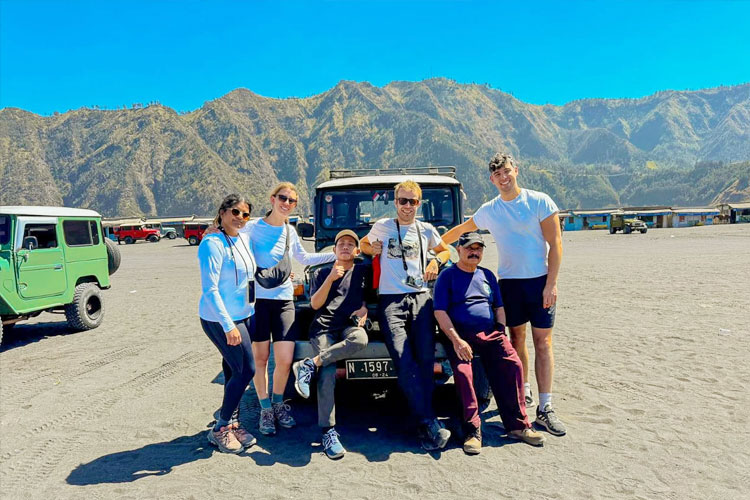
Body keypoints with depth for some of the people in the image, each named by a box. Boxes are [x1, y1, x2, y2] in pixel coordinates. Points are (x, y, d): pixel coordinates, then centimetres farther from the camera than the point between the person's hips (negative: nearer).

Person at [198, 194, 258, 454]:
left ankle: (229, 421, 28)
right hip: (220, 319, -8)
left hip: (243, 316, 8)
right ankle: (220, 429, 9)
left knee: (234, 372, 13)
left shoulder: (243, 239, 8)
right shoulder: (212, 244, -17)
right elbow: (210, 290, -22)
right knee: (245, 370, -6)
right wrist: (228, 326, -26)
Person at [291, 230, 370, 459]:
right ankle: (328, 432, -18)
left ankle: (310, 364, -30)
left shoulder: (364, 271, 19)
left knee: (360, 339, -39)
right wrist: (330, 278, -5)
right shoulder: (322, 273, 18)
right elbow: (315, 304, 7)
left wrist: (364, 308, 3)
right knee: (327, 375, -25)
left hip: (350, 325, 1)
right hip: (324, 327, 0)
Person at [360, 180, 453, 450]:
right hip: (391, 300, -2)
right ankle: (430, 422, -17)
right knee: (404, 362, -18)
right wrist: (372, 249, 7)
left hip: (421, 298, 2)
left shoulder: (426, 230, 17)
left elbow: (445, 250, 33)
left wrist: (436, 261, 11)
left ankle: (425, 426, -3)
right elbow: (363, 244, 30)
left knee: (425, 359, -12)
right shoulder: (382, 226, 14)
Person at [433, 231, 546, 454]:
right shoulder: (447, 276, 5)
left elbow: (499, 308, 23)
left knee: (513, 364, -21)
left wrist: (501, 333, 5)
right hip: (460, 336, -4)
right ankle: (472, 430, -20)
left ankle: (517, 425, -13)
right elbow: (440, 312, -4)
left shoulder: (487, 275, 21)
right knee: (463, 372, -29)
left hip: (491, 334, 4)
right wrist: (456, 340, -15)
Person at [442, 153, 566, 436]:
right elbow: (460, 230, 21)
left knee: (543, 342, -2)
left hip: (540, 281, -3)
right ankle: (523, 392, 26)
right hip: (509, 283, 3)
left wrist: (551, 283, -12)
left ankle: (545, 408, 2)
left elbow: (555, 243, -6)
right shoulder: (488, 211, 6)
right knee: (516, 340, 8)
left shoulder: (539, 202, -3)